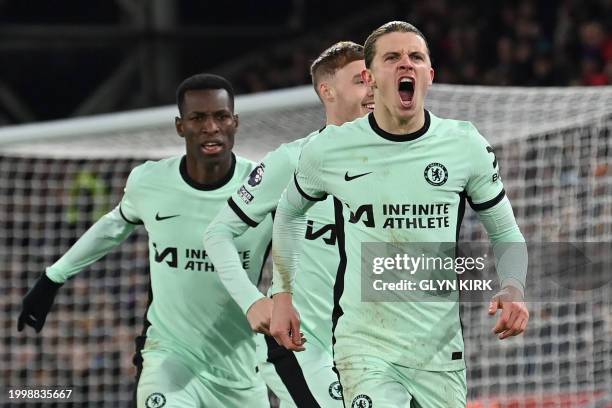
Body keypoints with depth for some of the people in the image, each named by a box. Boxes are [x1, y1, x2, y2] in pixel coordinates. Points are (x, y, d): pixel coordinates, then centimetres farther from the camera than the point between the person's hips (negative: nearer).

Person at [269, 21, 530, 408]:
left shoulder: (466, 146, -1)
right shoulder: (329, 149, -2)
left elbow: (506, 234, 9)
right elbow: (290, 212, 19)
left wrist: (513, 289, -10)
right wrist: (283, 294, 16)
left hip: (441, 352, 2)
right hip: (365, 344, -2)